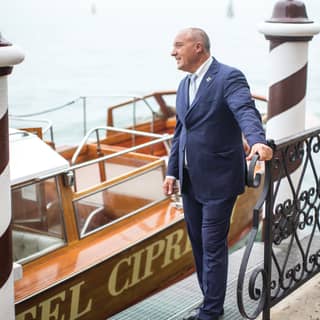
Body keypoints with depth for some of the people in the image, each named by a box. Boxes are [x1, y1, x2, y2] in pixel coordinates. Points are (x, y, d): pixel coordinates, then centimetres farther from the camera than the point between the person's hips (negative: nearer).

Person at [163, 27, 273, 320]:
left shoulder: (228, 77, -13)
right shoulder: (185, 84, 12)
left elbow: (246, 111, -30)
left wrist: (258, 141, -49)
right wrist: (172, 171, 13)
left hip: (218, 180, -8)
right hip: (191, 180, 8)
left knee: (213, 246, -1)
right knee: (198, 244, 15)